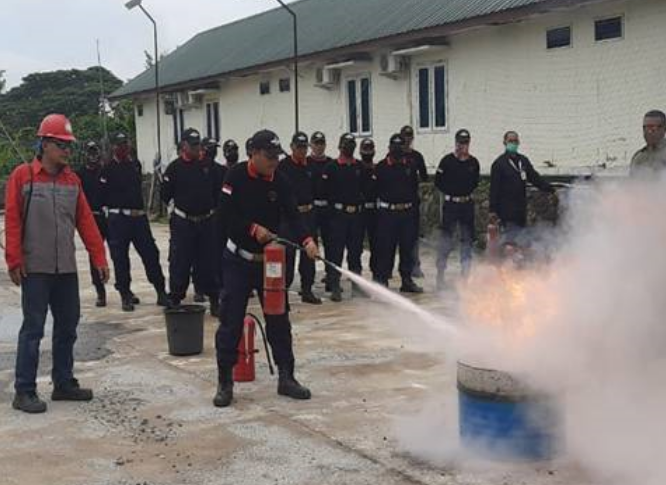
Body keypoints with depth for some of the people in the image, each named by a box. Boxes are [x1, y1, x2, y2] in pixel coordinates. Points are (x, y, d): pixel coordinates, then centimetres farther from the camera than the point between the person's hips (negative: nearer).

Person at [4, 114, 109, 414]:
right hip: (35, 269, -5)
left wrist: (99, 258, 6)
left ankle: (64, 383, 23)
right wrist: (14, 261, -11)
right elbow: (12, 221, -7)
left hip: (67, 268, 6)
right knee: (33, 328, -3)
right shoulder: (22, 176, -5)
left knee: (68, 326, 10)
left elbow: (85, 221, 9)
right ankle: (24, 392, 5)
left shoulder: (72, 180, 9)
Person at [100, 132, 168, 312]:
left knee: (150, 253, 2)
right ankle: (126, 296, 10)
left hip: (139, 216, 4)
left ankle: (161, 293, 7)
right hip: (118, 218, -4)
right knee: (120, 258, 1)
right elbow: (104, 196, -5)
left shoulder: (136, 164, 13)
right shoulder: (109, 169, -3)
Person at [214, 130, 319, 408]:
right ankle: (225, 382, 9)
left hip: (269, 258, 3)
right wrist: (253, 228, -23)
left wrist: (306, 240, -28)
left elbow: (292, 216, -12)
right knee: (231, 321, -2)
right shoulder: (236, 176, -11)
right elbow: (226, 213, -14)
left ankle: (286, 377, 17)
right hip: (238, 259, -3)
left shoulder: (280, 181, -4)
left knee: (279, 320, 6)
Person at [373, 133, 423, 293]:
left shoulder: (410, 166, 10)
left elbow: (415, 188, 13)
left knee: (408, 247, 8)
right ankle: (381, 279, 5)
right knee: (385, 248, -2)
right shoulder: (381, 167, 0)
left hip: (407, 212, 4)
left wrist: (413, 206, 7)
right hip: (387, 212, -4)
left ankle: (407, 280, 17)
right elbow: (375, 189, -1)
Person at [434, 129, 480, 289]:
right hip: (450, 204, -4)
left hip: (467, 204, 4)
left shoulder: (473, 162, 6)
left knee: (467, 240, 8)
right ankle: (440, 273, 6)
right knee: (446, 240, -3)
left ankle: (466, 273, 17)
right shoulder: (447, 161, -4)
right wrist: (450, 193, -3)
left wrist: (468, 192, 4)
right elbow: (438, 182, 0)